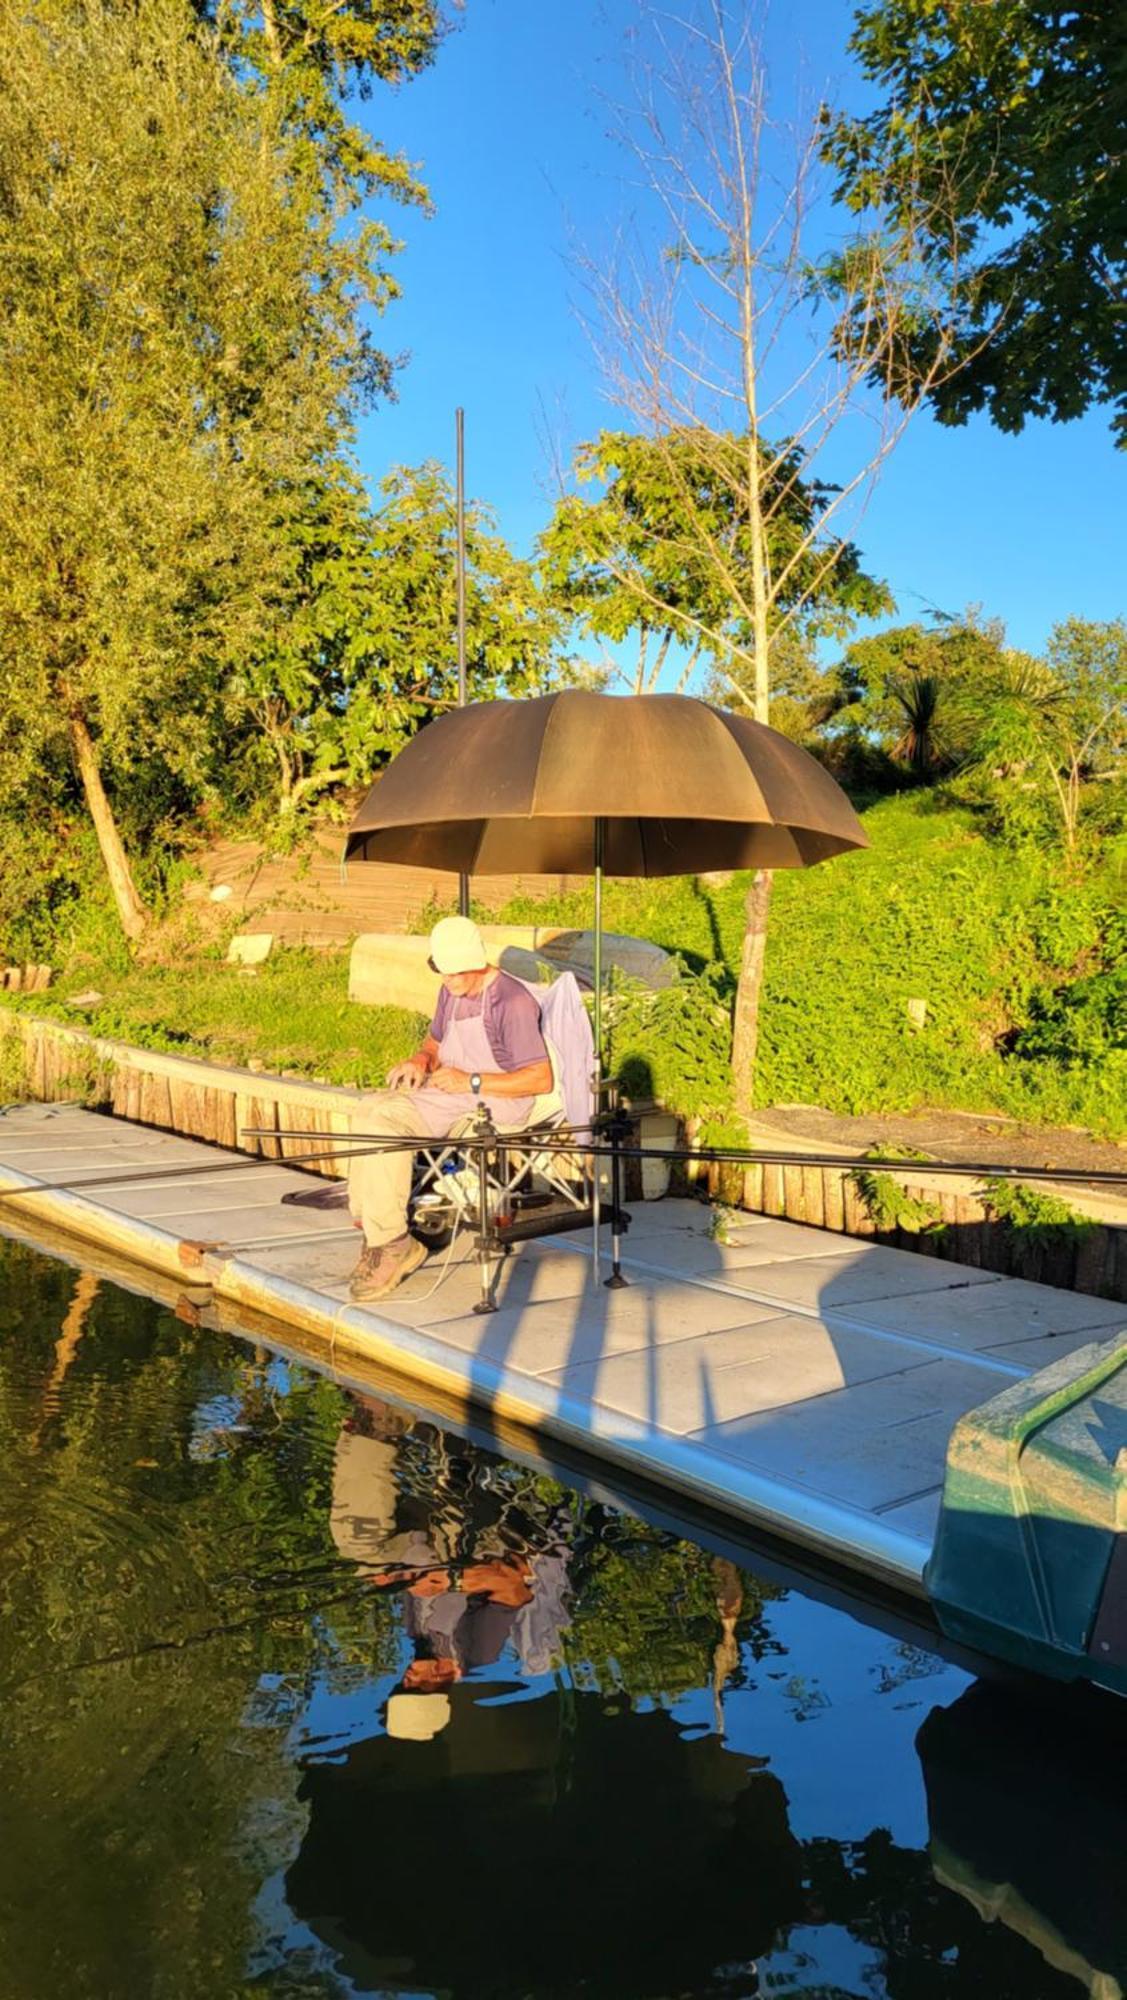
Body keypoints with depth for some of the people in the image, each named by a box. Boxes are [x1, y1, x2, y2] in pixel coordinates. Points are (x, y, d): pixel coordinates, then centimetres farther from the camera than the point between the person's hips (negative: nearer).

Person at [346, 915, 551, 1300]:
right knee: (374, 1108, -18)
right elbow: (435, 1042, 30)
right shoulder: (451, 992, 12)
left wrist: (471, 1081, -21)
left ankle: (391, 1243, -17)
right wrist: (420, 1061, 5)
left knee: (384, 1120, -26)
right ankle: (378, 1235, -15)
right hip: (449, 1094, 8)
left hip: (496, 1103, -8)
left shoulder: (512, 1001, -14)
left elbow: (541, 1079, -18)